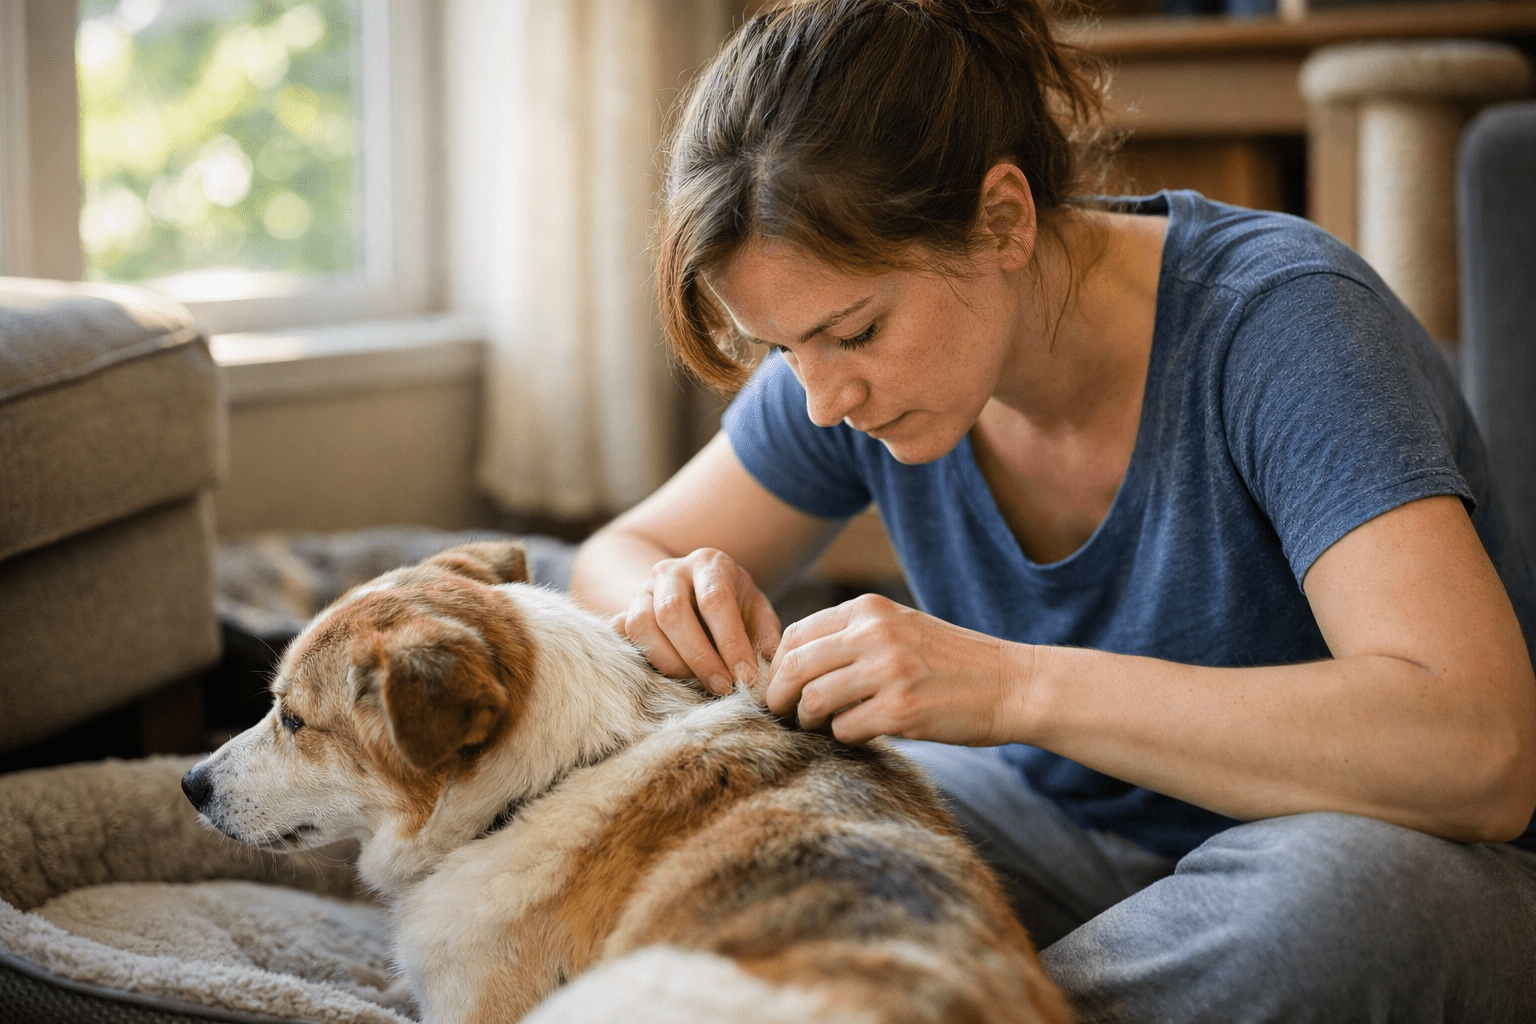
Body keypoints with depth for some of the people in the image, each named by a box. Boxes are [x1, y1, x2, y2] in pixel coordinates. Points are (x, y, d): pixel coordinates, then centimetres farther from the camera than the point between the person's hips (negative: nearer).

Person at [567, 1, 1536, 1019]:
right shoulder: (856, 366, -9)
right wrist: (677, 608, -20)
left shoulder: (1280, 322, -26)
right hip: (1067, 839, 4)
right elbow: (622, 553, 6)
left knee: (1344, 880, -40)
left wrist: (1016, 686, -41)